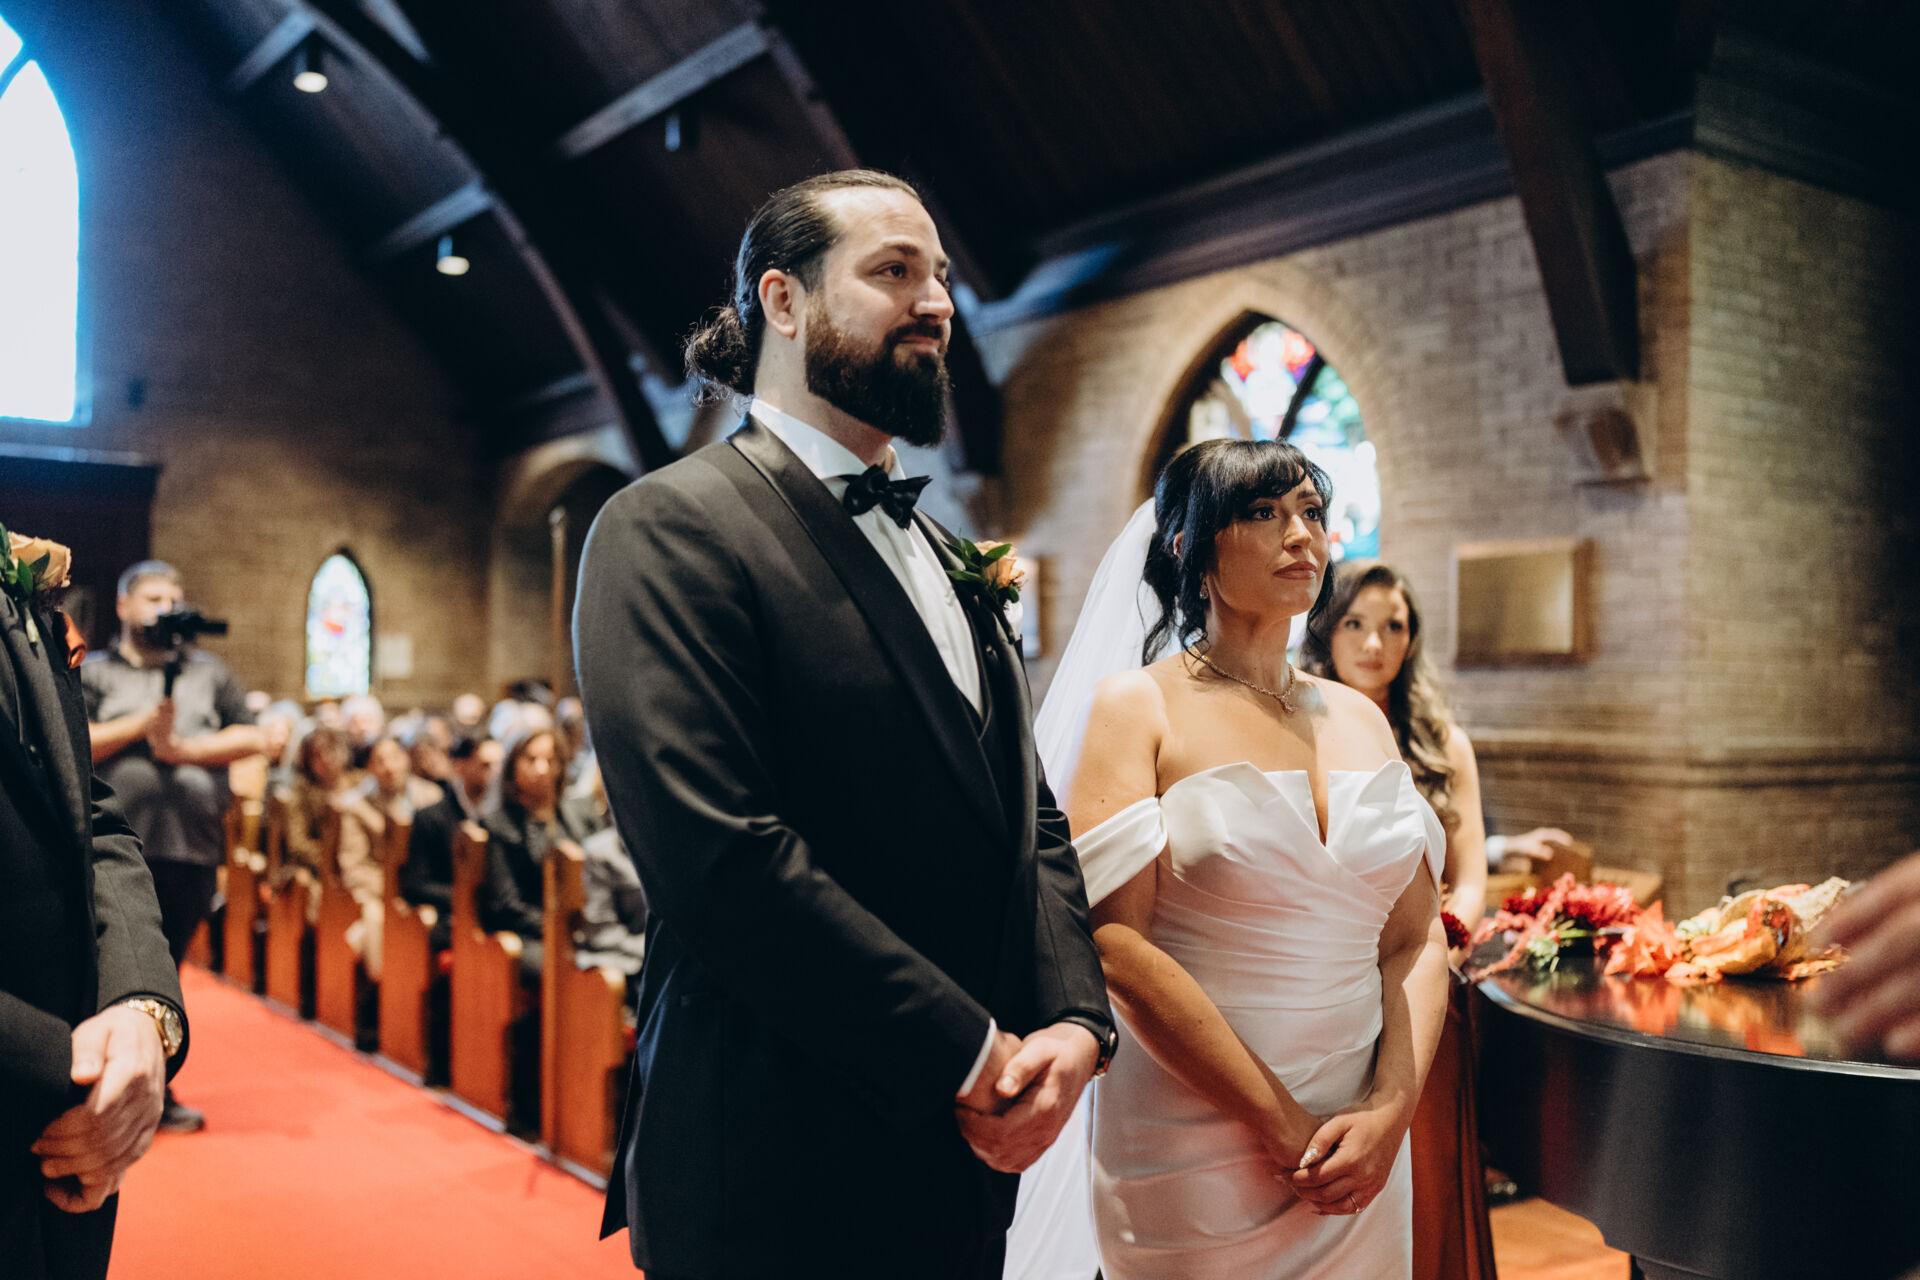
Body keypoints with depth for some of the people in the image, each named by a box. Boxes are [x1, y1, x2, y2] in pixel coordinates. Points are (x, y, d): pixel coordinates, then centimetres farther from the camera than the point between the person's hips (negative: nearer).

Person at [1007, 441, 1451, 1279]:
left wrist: (1391, 1113, -9)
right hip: (1196, 1153, -5)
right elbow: (1116, 945, -15)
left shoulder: (1360, 719, 9)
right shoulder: (1134, 706, -7)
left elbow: (1418, 937, 6)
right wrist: (1289, 1130, -15)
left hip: (1363, 1151, 5)